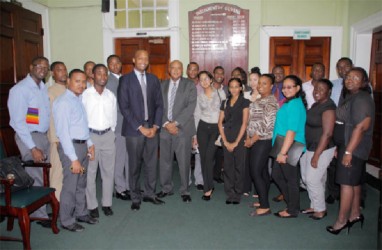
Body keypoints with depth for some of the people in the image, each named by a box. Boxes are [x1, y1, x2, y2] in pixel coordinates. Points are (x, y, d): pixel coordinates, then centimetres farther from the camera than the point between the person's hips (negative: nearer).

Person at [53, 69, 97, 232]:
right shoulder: (63, 102, -16)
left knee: (81, 183, 19)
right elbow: (63, 132, -20)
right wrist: (74, 159, -21)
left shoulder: (79, 99, 10)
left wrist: (89, 144, 12)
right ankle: (67, 220, 20)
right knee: (70, 185, 2)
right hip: (70, 146, -8)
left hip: (83, 145, 8)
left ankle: (81, 213, 34)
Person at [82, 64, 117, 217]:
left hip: (108, 135, 3)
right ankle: (92, 205, 16)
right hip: (90, 135, -3)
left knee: (108, 171, 8)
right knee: (90, 172, 4)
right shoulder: (85, 95, -5)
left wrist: (111, 132, 8)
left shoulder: (111, 96, 7)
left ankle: (107, 203, 21)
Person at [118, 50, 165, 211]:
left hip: (152, 129, 4)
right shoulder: (125, 80, -2)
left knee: (151, 164, 9)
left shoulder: (153, 79, 11)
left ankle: (150, 194, 26)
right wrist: (140, 127, -11)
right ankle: (135, 198, 20)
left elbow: (159, 104, 9)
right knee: (134, 166, 4)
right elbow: (124, 107, -8)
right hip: (134, 130, -3)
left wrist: (155, 126, -2)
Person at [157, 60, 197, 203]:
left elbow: (191, 107, -8)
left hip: (182, 128, -3)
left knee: (184, 161, 1)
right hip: (165, 128, 3)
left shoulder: (189, 85, 2)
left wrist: (176, 123, -14)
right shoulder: (162, 85, 12)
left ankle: (184, 191, 15)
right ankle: (166, 188, 26)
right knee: (165, 161, 9)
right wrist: (166, 123, -8)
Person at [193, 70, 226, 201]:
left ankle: (209, 187, 3)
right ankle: (208, 187, 17)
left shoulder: (220, 92, 1)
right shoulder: (199, 96, 6)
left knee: (209, 156, -14)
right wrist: (195, 135, 6)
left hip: (216, 128, -2)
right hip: (203, 128, 3)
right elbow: (197, 115, 8)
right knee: (203, 158, 2)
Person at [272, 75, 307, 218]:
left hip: (290, 148, -9)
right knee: (277, 175, 17)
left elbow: (292, 131, -22)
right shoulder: (289, 103, 13)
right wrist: (281, 151, 14)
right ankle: (293, 203, 32)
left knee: (291, 179, 5)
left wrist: (283, 152, -22)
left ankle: (292, 210, 23)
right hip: (283, 147, 9)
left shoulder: (294, 104, -17)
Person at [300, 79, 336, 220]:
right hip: (308, 147, 8)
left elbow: (327, 133, -21)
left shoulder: (328, 107, -17)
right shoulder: (316, 104, 8)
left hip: (322, 149, -8)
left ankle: (321, 210, 20)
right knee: (306, 178, 14)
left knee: (313, 180, 0)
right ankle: (314, 206, 31)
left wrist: (316, 155, -20)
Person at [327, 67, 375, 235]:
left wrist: (348, 151, -24)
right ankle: (355, 214, 28)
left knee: (347, 183, -4)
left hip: (353, 147, -10)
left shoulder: (361, 99, -16)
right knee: (354, 182, 16)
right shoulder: (350, 97, 14)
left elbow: (361, 127, -23)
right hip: (347, 146, 10)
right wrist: (340, 147, 15)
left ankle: (342, 220, 5)